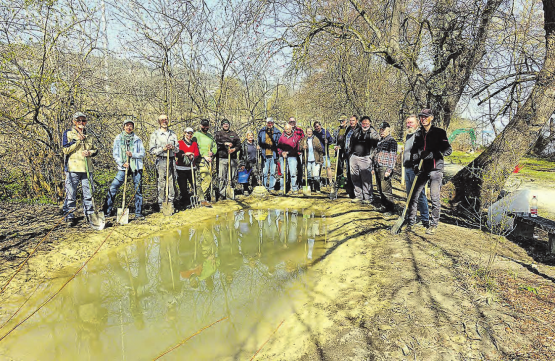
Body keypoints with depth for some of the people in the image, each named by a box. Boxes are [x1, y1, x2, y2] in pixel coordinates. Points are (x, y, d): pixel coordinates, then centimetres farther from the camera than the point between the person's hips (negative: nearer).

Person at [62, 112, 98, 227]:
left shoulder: (88, 135, 17)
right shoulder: (68, 133, 5)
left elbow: (95, 150, 19)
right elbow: (65, 149, -5)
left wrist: (90, 152, -3)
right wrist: (77, 140, -10)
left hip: (87, 168, 4)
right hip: (73, 168, -3)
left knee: (88, 192, 6)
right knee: (71, 194, -1)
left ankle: (89, 214, 17)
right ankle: (69, 216, 9)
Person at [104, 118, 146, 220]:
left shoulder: (137, 139, 6)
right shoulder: (118, 138, 6)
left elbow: (142, 153, 3)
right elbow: (115, 154, 5)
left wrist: (133, 154, -14)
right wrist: (122, 163, -9)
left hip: (136, 167, 0)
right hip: (123, 167, 0)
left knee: (138, 190, 1)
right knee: (113, 188, -7)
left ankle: (138, 213, 10)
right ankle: (107, 211, 6)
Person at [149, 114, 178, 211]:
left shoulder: (173, 134, 14)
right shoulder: (155, 134, 2)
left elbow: (177, 147, 17)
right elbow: (151, 150, -2)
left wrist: (173, 147, -5)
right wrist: (163, 149, -14)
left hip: (172, 160, 4)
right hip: (161, 160, -4)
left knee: (171, 181, 6)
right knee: (161, 182, -3)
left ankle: (171, 202, 16)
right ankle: (161, 204, 5)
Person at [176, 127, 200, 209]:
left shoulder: (194, 143, 15)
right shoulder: (179, 143, 5)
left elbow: (197, 153, 6)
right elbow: (176, 154, -5)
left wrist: (193, 156, -15)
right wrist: (185, 154, -19)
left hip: (191, 167, 3)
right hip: (181, 168, -2)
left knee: (195, 185, -3)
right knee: (183, 187, -1)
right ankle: (183, 204, 8)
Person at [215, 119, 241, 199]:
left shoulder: (234, 134, 19)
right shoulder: (218, 134, 14)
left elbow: (239, 144, 8)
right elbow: (217, 142, -3)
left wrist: (234, 149, -11)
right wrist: (225, 143, -17)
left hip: (232, 158, 2)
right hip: (222, 158, -2)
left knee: (231, 177, 2)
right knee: (222, 178, -7)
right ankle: (222, 194, -2)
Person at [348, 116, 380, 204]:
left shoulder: (373, 133, 0)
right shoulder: (356, 131, 14)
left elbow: (376, 145, -3)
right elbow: (350, 143, 23)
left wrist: (371, 156, -8)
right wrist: (350, 152, 17)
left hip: (365, 158, -5)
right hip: (354, 157, 5)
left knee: (366, 179, -6)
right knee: (355, 178, 9)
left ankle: (368, 197, 4)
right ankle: (358, 196, 20)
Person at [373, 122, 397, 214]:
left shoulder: (391, 141, -7)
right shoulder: (380, 141, 17)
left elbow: (393, 156, -11)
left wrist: (389, 170, -17)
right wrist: (374, 167, 18)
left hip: (385, 168, -8)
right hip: (378, 168, 8)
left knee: (386, 189, -7)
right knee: (380, 189, 13)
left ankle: (390, 209, 2)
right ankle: (383, 206, 25)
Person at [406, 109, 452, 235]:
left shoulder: (439, 132, 0)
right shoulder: (418, 134, 12)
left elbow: (448, 150, -6)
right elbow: (414, 151, 12)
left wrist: (432, 154, -19)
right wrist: (416, 165, -3)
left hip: (436, 169, -4)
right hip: (422, 170, 4)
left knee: (435, 197, -3)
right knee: (413, 195, 0)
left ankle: (433, 225, 10)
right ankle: (411, 223, 11)